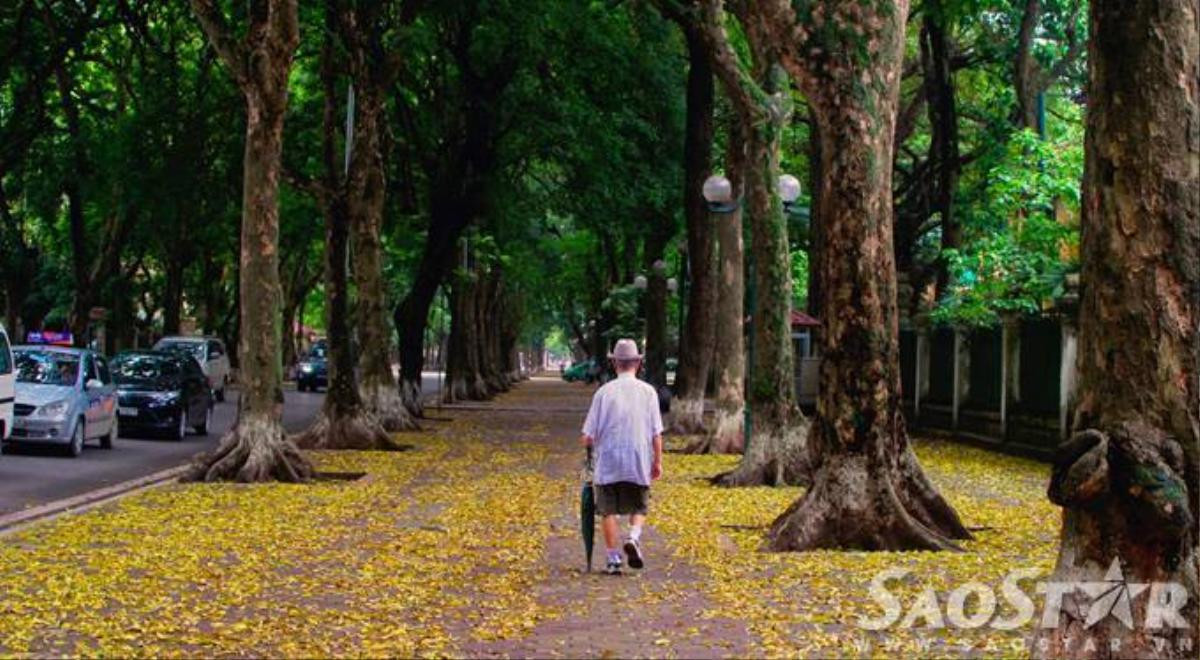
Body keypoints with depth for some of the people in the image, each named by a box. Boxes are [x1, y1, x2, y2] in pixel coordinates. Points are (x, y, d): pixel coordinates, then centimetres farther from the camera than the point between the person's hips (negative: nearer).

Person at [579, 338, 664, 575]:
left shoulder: (604, 392, -3)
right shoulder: (648, 391, -1)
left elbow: (588, 436, -2)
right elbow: (656, 433, 0)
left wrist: (587, 442, 20)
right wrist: (658, 461, 10)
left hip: (608, 461, -1)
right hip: (639, 462, 1)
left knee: (608, 511, 8)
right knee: (639, 507, 15)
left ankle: (613, 559, 6)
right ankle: (634, 537, -12)